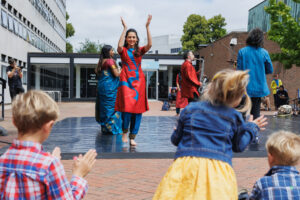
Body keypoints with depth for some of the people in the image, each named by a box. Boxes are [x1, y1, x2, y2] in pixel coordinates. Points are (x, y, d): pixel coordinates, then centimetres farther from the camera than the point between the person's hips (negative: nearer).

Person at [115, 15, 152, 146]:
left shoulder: (140, 51, 11)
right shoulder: (123, 51, 5)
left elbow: (149, 44, -8)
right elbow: (119, 45, -19)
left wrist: (147, 27, -12)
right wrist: (124, 28, -15)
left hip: (138, 81, 3)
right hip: (126, 81, -3)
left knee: (137, 110, 2)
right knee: (127, 107, -15)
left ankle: (132, 137, 11)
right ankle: (124, 133, 7)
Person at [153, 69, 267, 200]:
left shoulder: (190, 109, 11)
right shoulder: (234, 116, 10)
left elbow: (175, 139, 16)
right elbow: (239, 146, 20)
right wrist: (252, 128, 34)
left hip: (186, 163, 0)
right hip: (220, 166, 0)